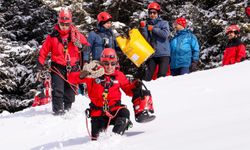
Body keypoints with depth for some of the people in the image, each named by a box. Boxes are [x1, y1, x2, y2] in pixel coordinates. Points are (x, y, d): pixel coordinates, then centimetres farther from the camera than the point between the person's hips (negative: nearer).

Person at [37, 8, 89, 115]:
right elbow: (44, 51, 4)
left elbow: (87, 47, 9)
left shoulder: (76, 35, 3)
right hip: (58, 67, -2)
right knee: (58, 90, -14)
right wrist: (40, 67, 0)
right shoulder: (53, 36, 0)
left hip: (73, 67, 2)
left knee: (70, 91, 10)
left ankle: (67, 109, 24)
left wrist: (81, 46, -14)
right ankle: (58, 110, -13)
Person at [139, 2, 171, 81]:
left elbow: (165, 34, -13)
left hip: (163, 53, -2)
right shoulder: (147, 24, 12)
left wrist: (153, 29, -8)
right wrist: (143, 28, -10)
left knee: (162, 75, -10)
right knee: (148, 75, -3)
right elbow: (145, 38, 3)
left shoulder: (164, 23, 5)